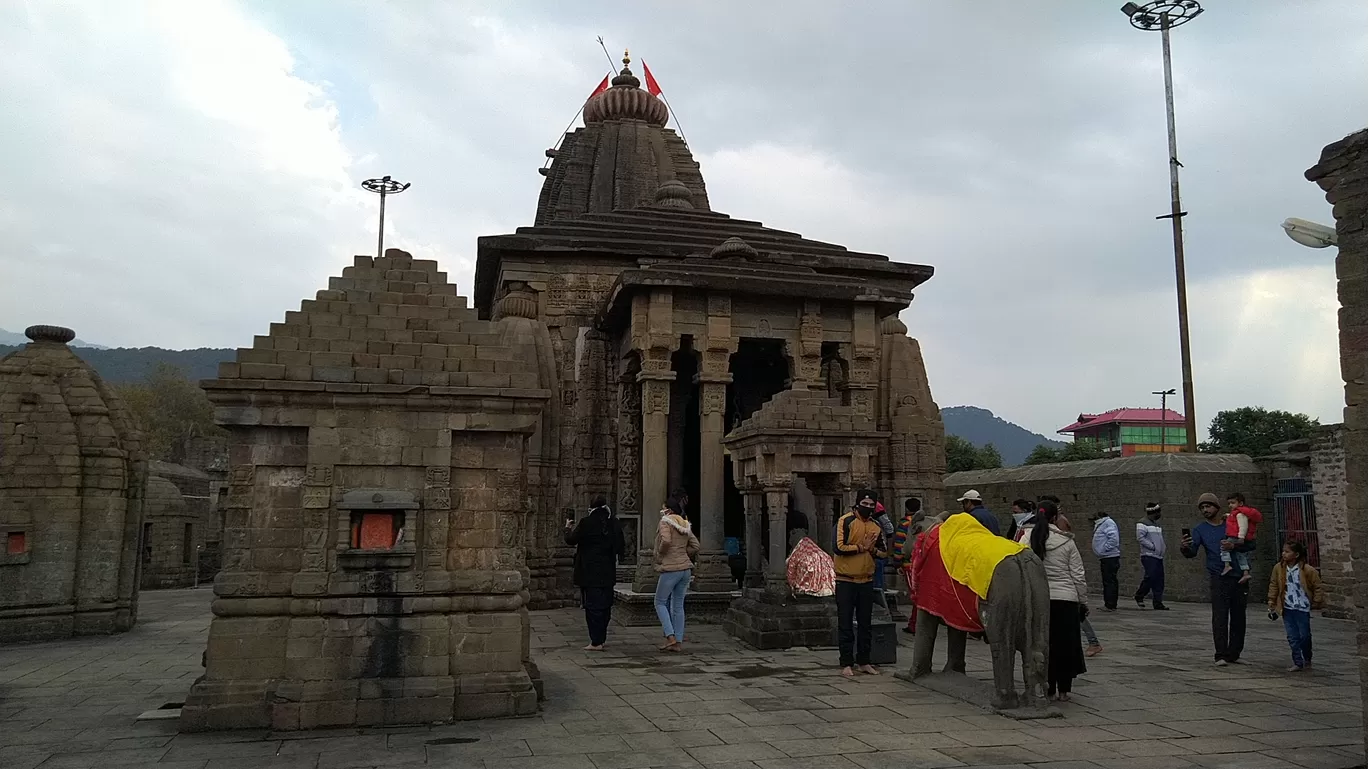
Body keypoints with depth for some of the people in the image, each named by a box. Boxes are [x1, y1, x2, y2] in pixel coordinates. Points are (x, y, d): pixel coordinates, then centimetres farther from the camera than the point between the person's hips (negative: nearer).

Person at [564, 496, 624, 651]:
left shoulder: (586, 522, -13)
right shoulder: (613, 522, 1)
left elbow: (571, 540, -5)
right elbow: (619, 545, 9)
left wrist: (568, 528, 14)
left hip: (589, 572, -5)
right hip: (608, 572, 5)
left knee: (592, 605, -2)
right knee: (605, 605, 13)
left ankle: (596, 642, -3)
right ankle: (602, 638, 22)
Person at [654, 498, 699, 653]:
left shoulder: (665, 522, -7)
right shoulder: (685, 525, 15)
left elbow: (666, 541, -24)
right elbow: (695, 546, 13)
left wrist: (659, 556, -9)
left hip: (671, 568, -7)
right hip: (686, 568, 7)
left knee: (660, 602, 5)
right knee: (678, 605, 11)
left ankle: (670, 637, -6)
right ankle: (679, 642, 11)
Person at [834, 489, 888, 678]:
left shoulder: (876, 526, 8)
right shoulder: (845, 521, -10)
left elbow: (884, 553, 13)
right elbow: (839, 547, -20)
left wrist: (873, 550, -8)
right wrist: (861, 547, -15)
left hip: (866, 581, 5)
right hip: (846, 581, -5)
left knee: (865, 624, 12)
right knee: (846, 625, 0)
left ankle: (864, 662, 21)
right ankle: (846, 664, 7)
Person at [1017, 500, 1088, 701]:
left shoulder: (1026, 539, -3)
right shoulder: (1066, 541, -3)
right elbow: (1078, 575, 1)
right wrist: (1083, 602, 11)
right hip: (1066, 600, 0)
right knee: (1065, 645, 11)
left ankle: (1049, 689, 10)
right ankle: (1063, 690, 15)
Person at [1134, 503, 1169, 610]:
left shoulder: (1157, 525, 22)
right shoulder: (1143, 524, -6)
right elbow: (1140, 537, -16)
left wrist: (1164, 546, 10)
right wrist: (1153, 546, -17)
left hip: (1159, 557, 9)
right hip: (1148, 556, -9)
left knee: (1159, 581, 5)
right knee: (1150, 576, -18)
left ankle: (1158, 603, 8)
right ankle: (1139, 596, -1)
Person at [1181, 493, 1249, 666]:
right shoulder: (1200, 530, 7)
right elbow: (1192, 552, -4)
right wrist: (1185, 548, -27)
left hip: (1239, 576, 1)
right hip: (1218, 578, -1)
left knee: (1238, 616, 6)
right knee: (1219, 616, -9)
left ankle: (1234, 653, 15)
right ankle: (1221, 655, -10)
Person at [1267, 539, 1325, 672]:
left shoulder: (1308, 570, -12)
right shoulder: (1279, 568, -1)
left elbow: (1318, 587, -1)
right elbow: (1273, 586, 9)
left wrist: (1316, 603, 1)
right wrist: (1271, 605, 9)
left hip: (1302, 608, -3)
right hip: (1287, 608, 3)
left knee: (1304, 636, 5)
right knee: (1292, 637, 1)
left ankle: (1307, 660, 27)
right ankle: (1298, 663, 8)